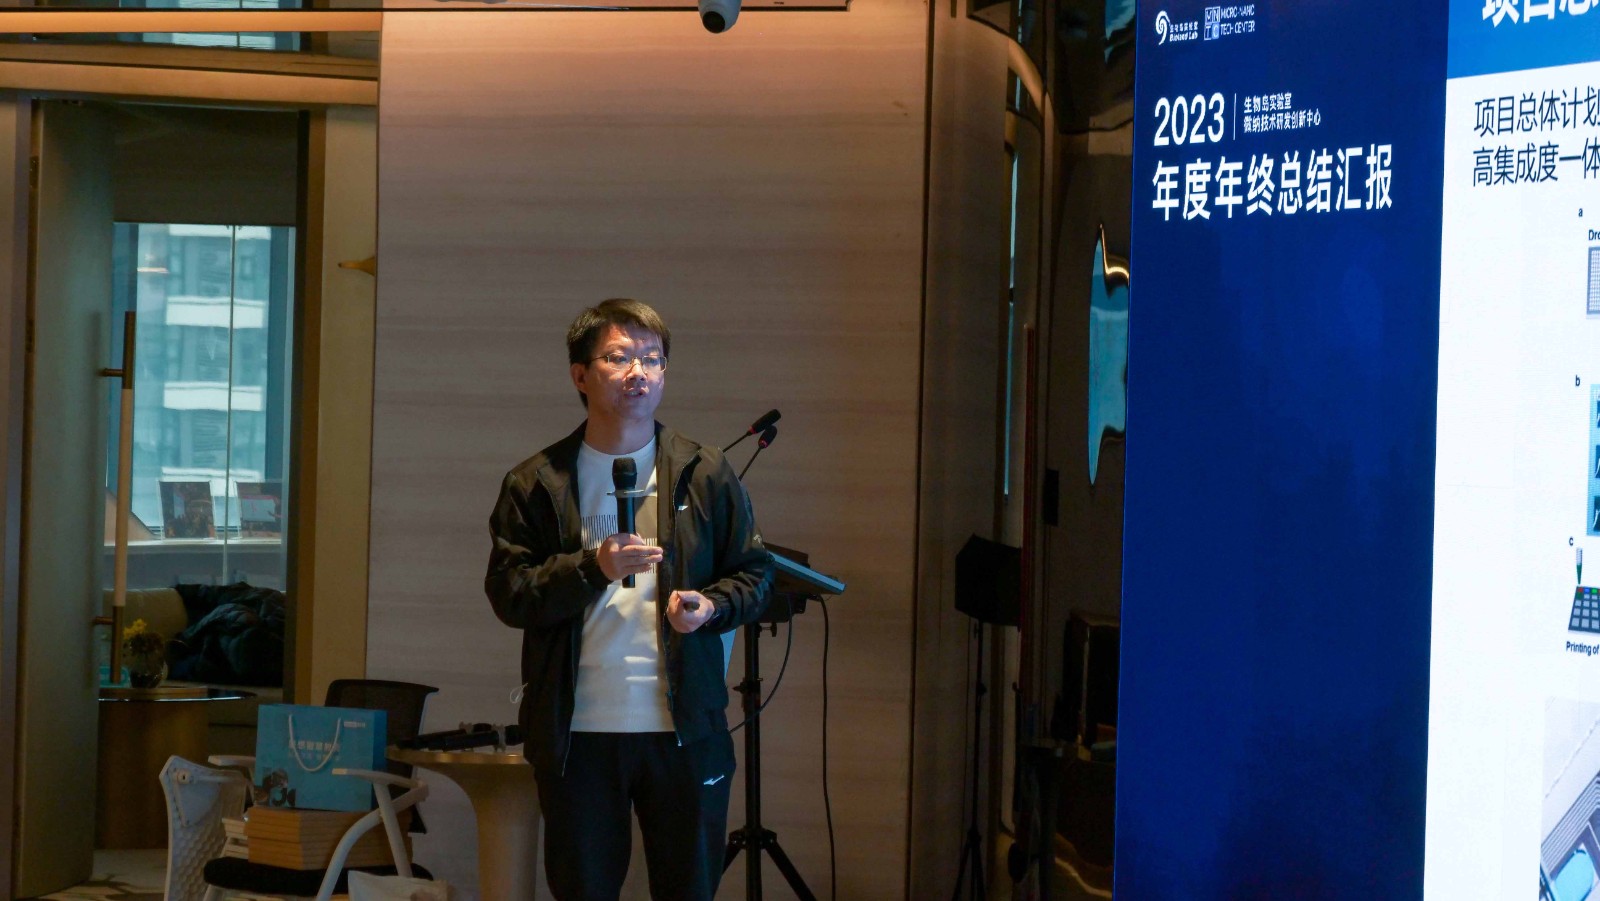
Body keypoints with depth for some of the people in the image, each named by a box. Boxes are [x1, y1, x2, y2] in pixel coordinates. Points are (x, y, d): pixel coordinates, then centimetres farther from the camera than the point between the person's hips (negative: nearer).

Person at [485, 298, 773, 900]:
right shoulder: (537, 483, 3)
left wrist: (710, 605, -10)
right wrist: (593, 567, -17)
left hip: (687, 731, 1)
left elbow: (755, 574, 11)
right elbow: (507, 594, -3)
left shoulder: (706, 476, 5)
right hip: (577, 733, 0)